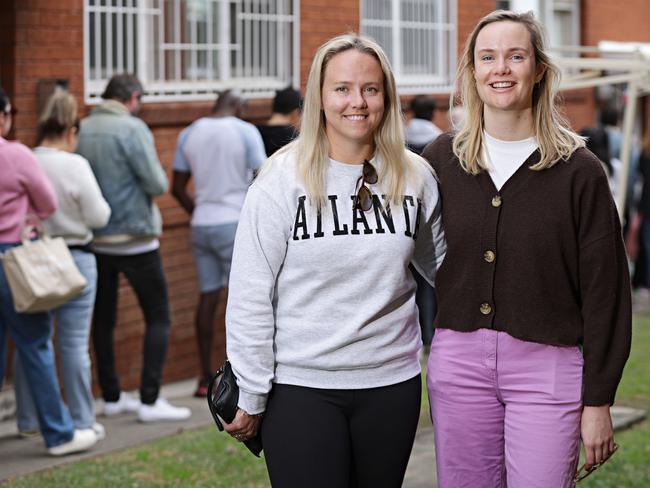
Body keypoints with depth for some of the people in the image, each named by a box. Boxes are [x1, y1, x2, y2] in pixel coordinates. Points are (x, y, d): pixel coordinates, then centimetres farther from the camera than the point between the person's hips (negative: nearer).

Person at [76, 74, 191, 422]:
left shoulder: (81, 130, 2)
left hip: (94, 238, 6)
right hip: (133, 239, -6)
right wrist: (156, 179, 4)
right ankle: (150, 400, -2)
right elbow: (157, 184, -16)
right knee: (158, 317, 3)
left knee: (103, 319, 14)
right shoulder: (132, 128, -14)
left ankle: (111, 397, 20)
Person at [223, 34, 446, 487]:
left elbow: (439, 262, 19)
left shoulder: (415, 177, 3)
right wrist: (251, 397, -6)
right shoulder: (283, 178, -7)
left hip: (391, 383, 3)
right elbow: (250, 296, -6)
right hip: (301, 387, -3)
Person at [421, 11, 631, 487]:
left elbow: (605, 292, -3)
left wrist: (598, 401, -5)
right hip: (458, 361, 3)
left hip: (547, 368, -3)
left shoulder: (578, 171, -4)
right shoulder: (440, 159, 5)